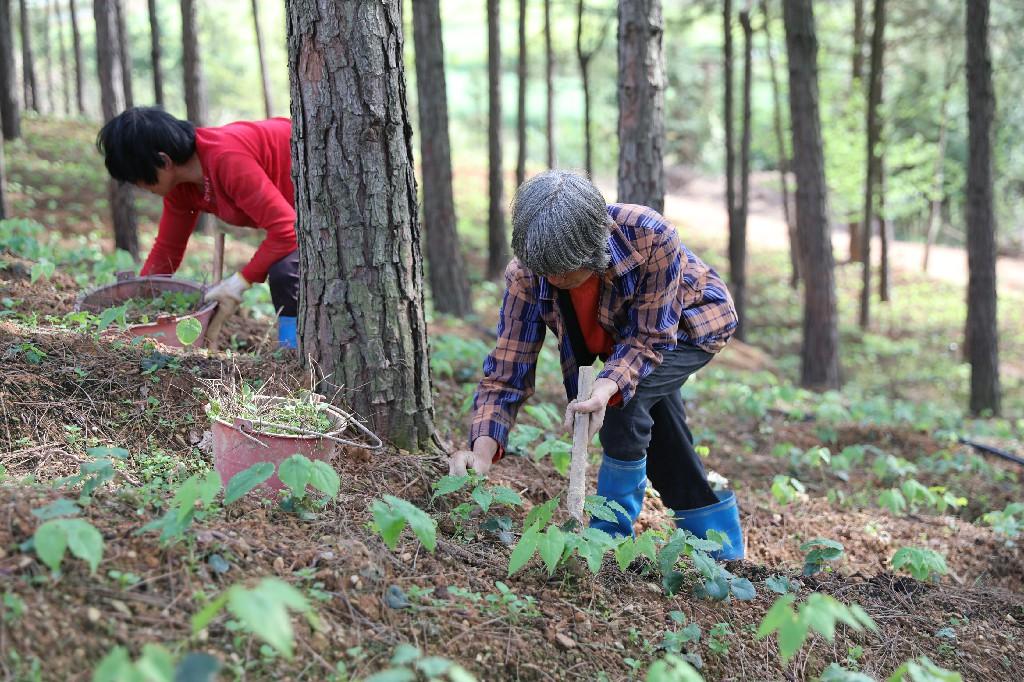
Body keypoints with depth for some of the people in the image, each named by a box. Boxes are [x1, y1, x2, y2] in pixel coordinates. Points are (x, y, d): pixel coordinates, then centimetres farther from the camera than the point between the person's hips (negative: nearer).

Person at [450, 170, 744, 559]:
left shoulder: (650, 237, -42)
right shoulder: (526, 276, -32)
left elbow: (651, 338, -32)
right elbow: (506, 372, -28)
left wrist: (609, 387, -51)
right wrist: (482, 448, -45)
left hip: (694, 322, -5)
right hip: (627, 333, 5)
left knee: (626, 395, -29)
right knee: (658, 434, 9)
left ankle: (613, 534, -13)